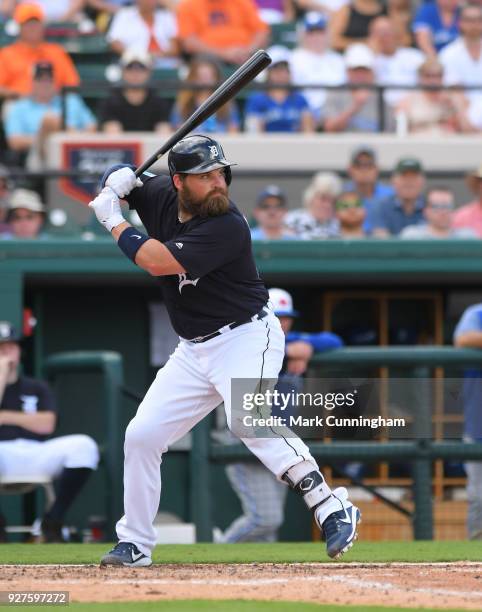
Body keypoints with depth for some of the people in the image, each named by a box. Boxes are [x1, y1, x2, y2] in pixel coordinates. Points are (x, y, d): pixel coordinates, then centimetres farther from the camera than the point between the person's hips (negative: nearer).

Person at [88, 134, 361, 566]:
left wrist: (113, 222, -15)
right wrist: (120, 179, -8)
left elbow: (157, 261, -29)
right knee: (141, 435, 6)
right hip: (194, 350, 8)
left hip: (246, 338, -8)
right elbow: (118, 177, 17)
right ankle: (134, 544, 18)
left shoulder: (227, 227, -23)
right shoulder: (160, 197, -1)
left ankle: (332, 510, -31)